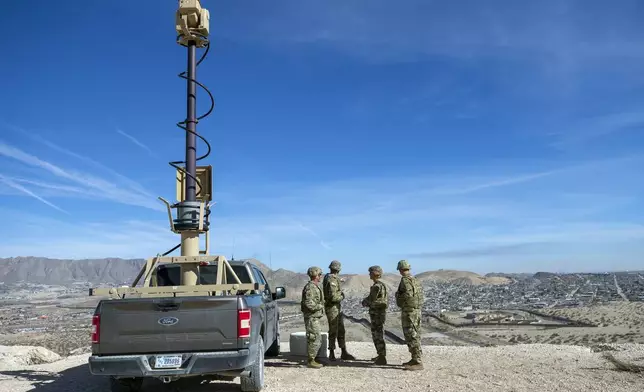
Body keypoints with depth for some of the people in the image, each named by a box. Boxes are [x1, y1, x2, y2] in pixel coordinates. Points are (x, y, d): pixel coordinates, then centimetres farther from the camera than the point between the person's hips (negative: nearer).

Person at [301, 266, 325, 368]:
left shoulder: (314, 287, 16)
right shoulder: (310, 287, -17)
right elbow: (309, 304, -25)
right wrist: (320, 306, -14)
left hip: (315, 317, 10)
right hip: (312, 317, -10)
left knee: (317, 340, 15)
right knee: (314, 340, -6)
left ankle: (310, 360, 22)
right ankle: (310, 361, 0)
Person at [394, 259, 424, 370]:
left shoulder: (405, 280, -16)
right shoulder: (414, 280, 12)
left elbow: (408, 294, -30)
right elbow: (421, 295, 13)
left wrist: (399, 297, -11)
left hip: (409, 311, -10)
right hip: (416, 311, 10)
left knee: (412, 337, -9)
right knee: (414, 336, 15)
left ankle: (418, 363, -10)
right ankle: (415, 360, 20)